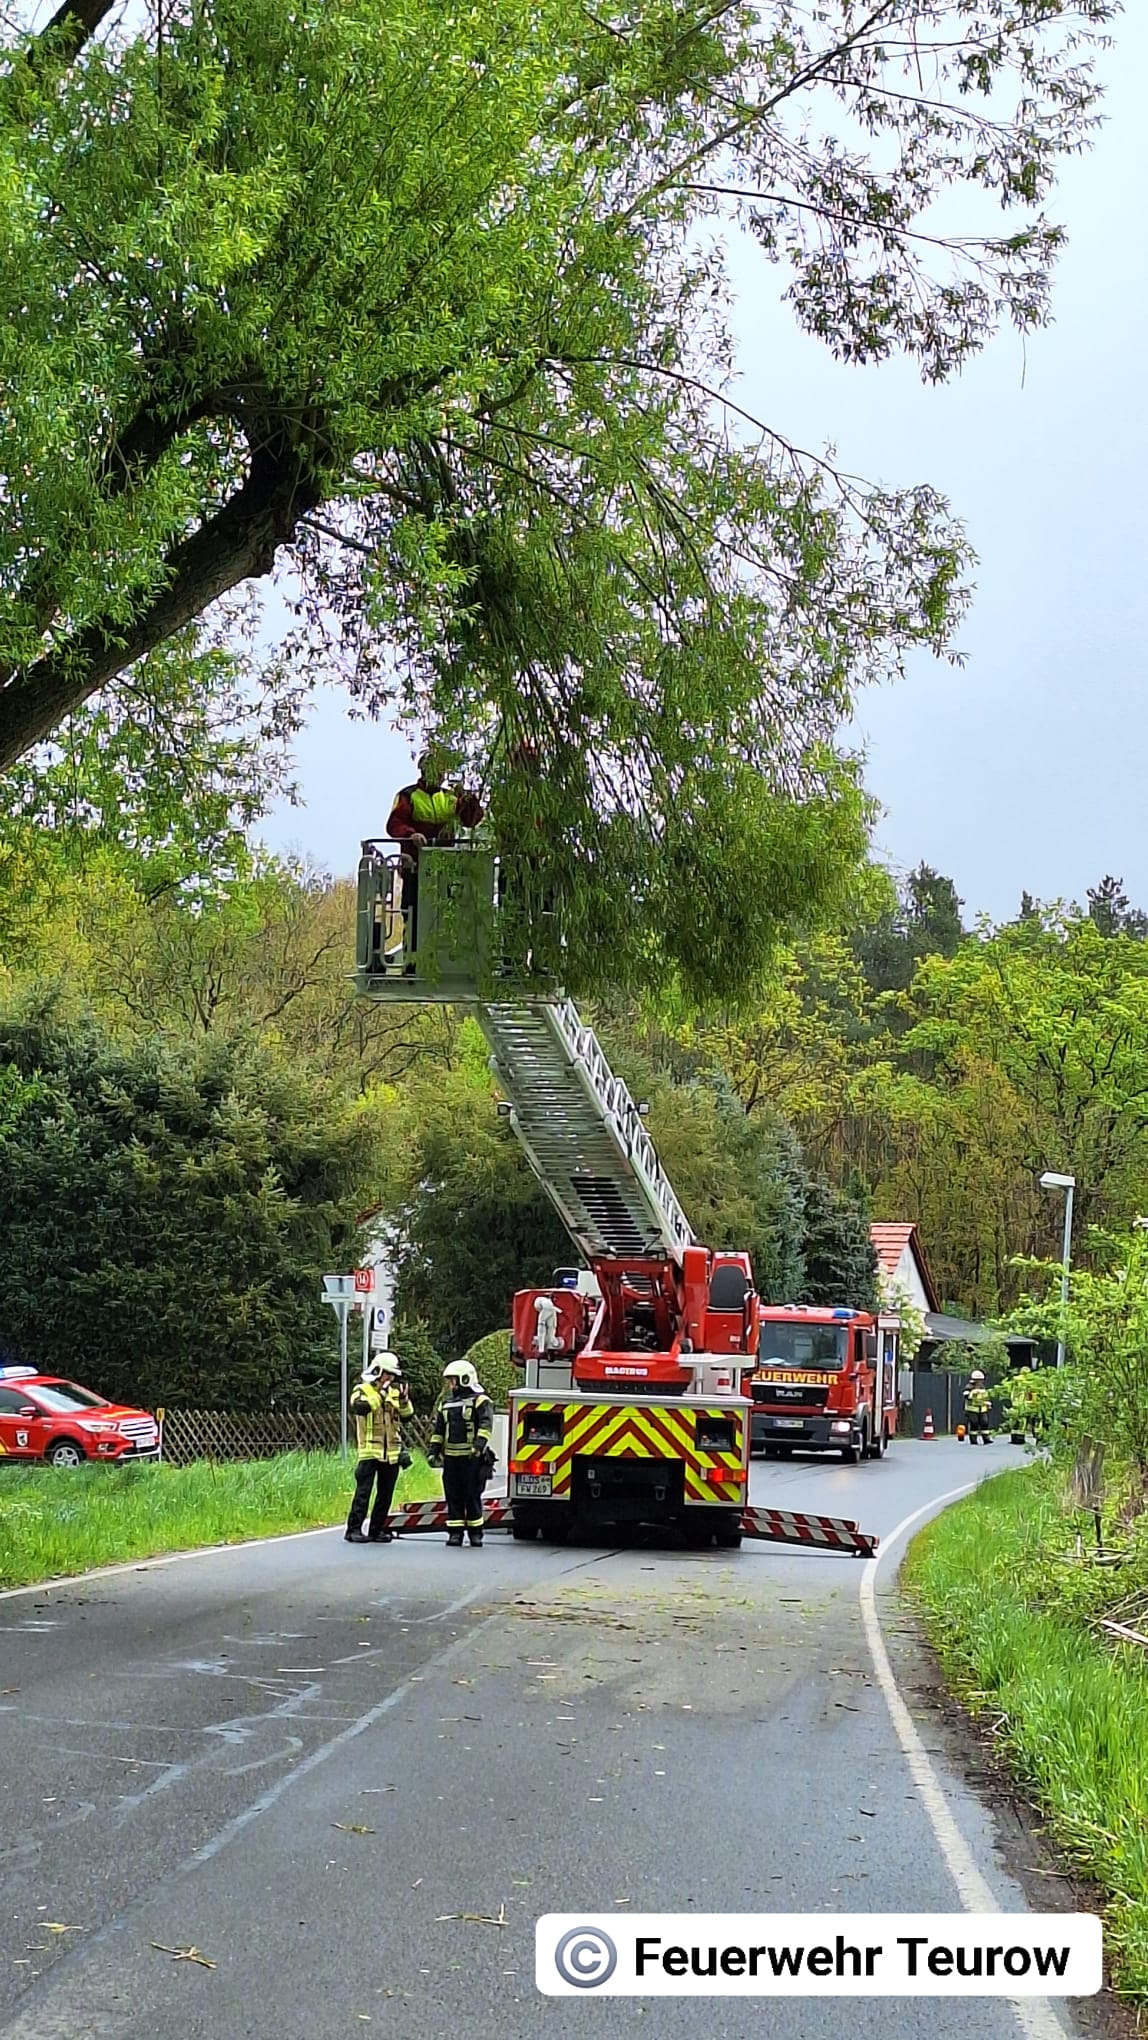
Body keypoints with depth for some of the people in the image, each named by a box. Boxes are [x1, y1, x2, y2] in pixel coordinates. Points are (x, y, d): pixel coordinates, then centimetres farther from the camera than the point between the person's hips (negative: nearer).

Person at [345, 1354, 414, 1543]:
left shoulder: (394, 1392, 14)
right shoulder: (362, 1390, -2)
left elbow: (407, 1415, 11)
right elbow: (360, 1407, -23)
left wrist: (404, 1398, -5)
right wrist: (382, 1393, -22)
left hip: (391, 1454, 6)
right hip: (370, 1451, -6)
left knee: (386, 1494, 8)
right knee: (363, 1491, -9)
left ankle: (377, 1529, 16)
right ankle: (354, 1529, -7)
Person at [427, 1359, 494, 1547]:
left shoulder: (480, 1401, -2)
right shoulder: (446, 1404, 18)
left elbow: (486, 1424, -15)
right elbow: (438, 1429, 21)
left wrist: (480, 1444, -28)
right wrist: (433, 1450, 12)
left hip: (472, 1458, -5)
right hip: (451, 1457, 5)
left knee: (473, 1496, -1)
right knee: (453, 1496, 4)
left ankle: (475, 1533, 7)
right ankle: (455, 1533, 9)